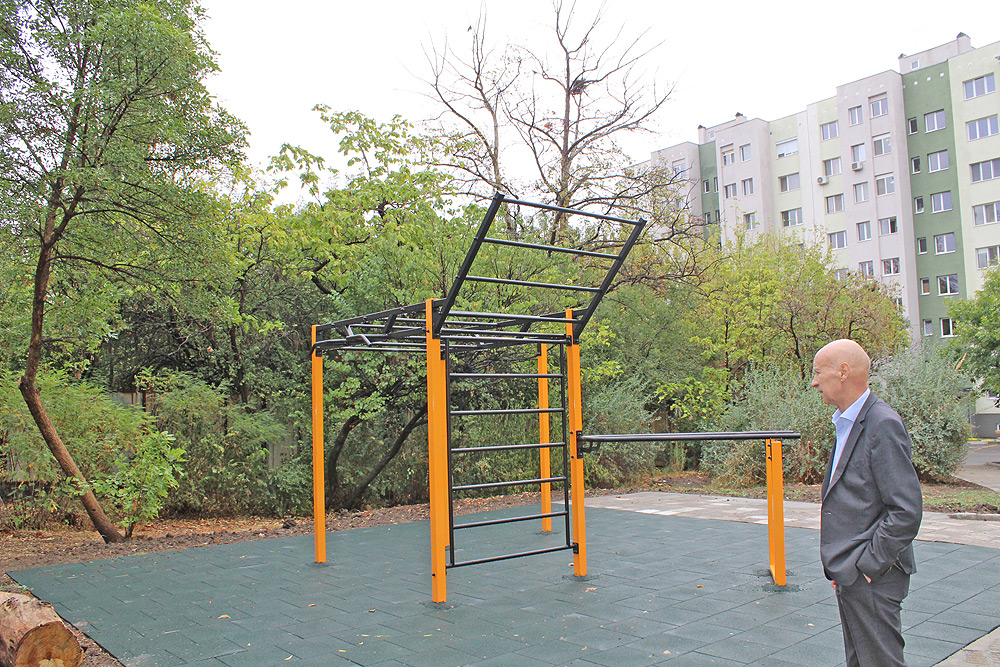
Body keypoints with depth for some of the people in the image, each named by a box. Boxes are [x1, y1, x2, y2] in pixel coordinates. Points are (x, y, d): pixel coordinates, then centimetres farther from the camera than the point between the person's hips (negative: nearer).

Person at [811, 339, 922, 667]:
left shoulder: (883, 424, -18)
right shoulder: (846, 423, 12)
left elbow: (907, 512, -22)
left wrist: (866, 565, -18)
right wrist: (841, 566, 15)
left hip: (872, 579, -9)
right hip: (849, 577, 9)